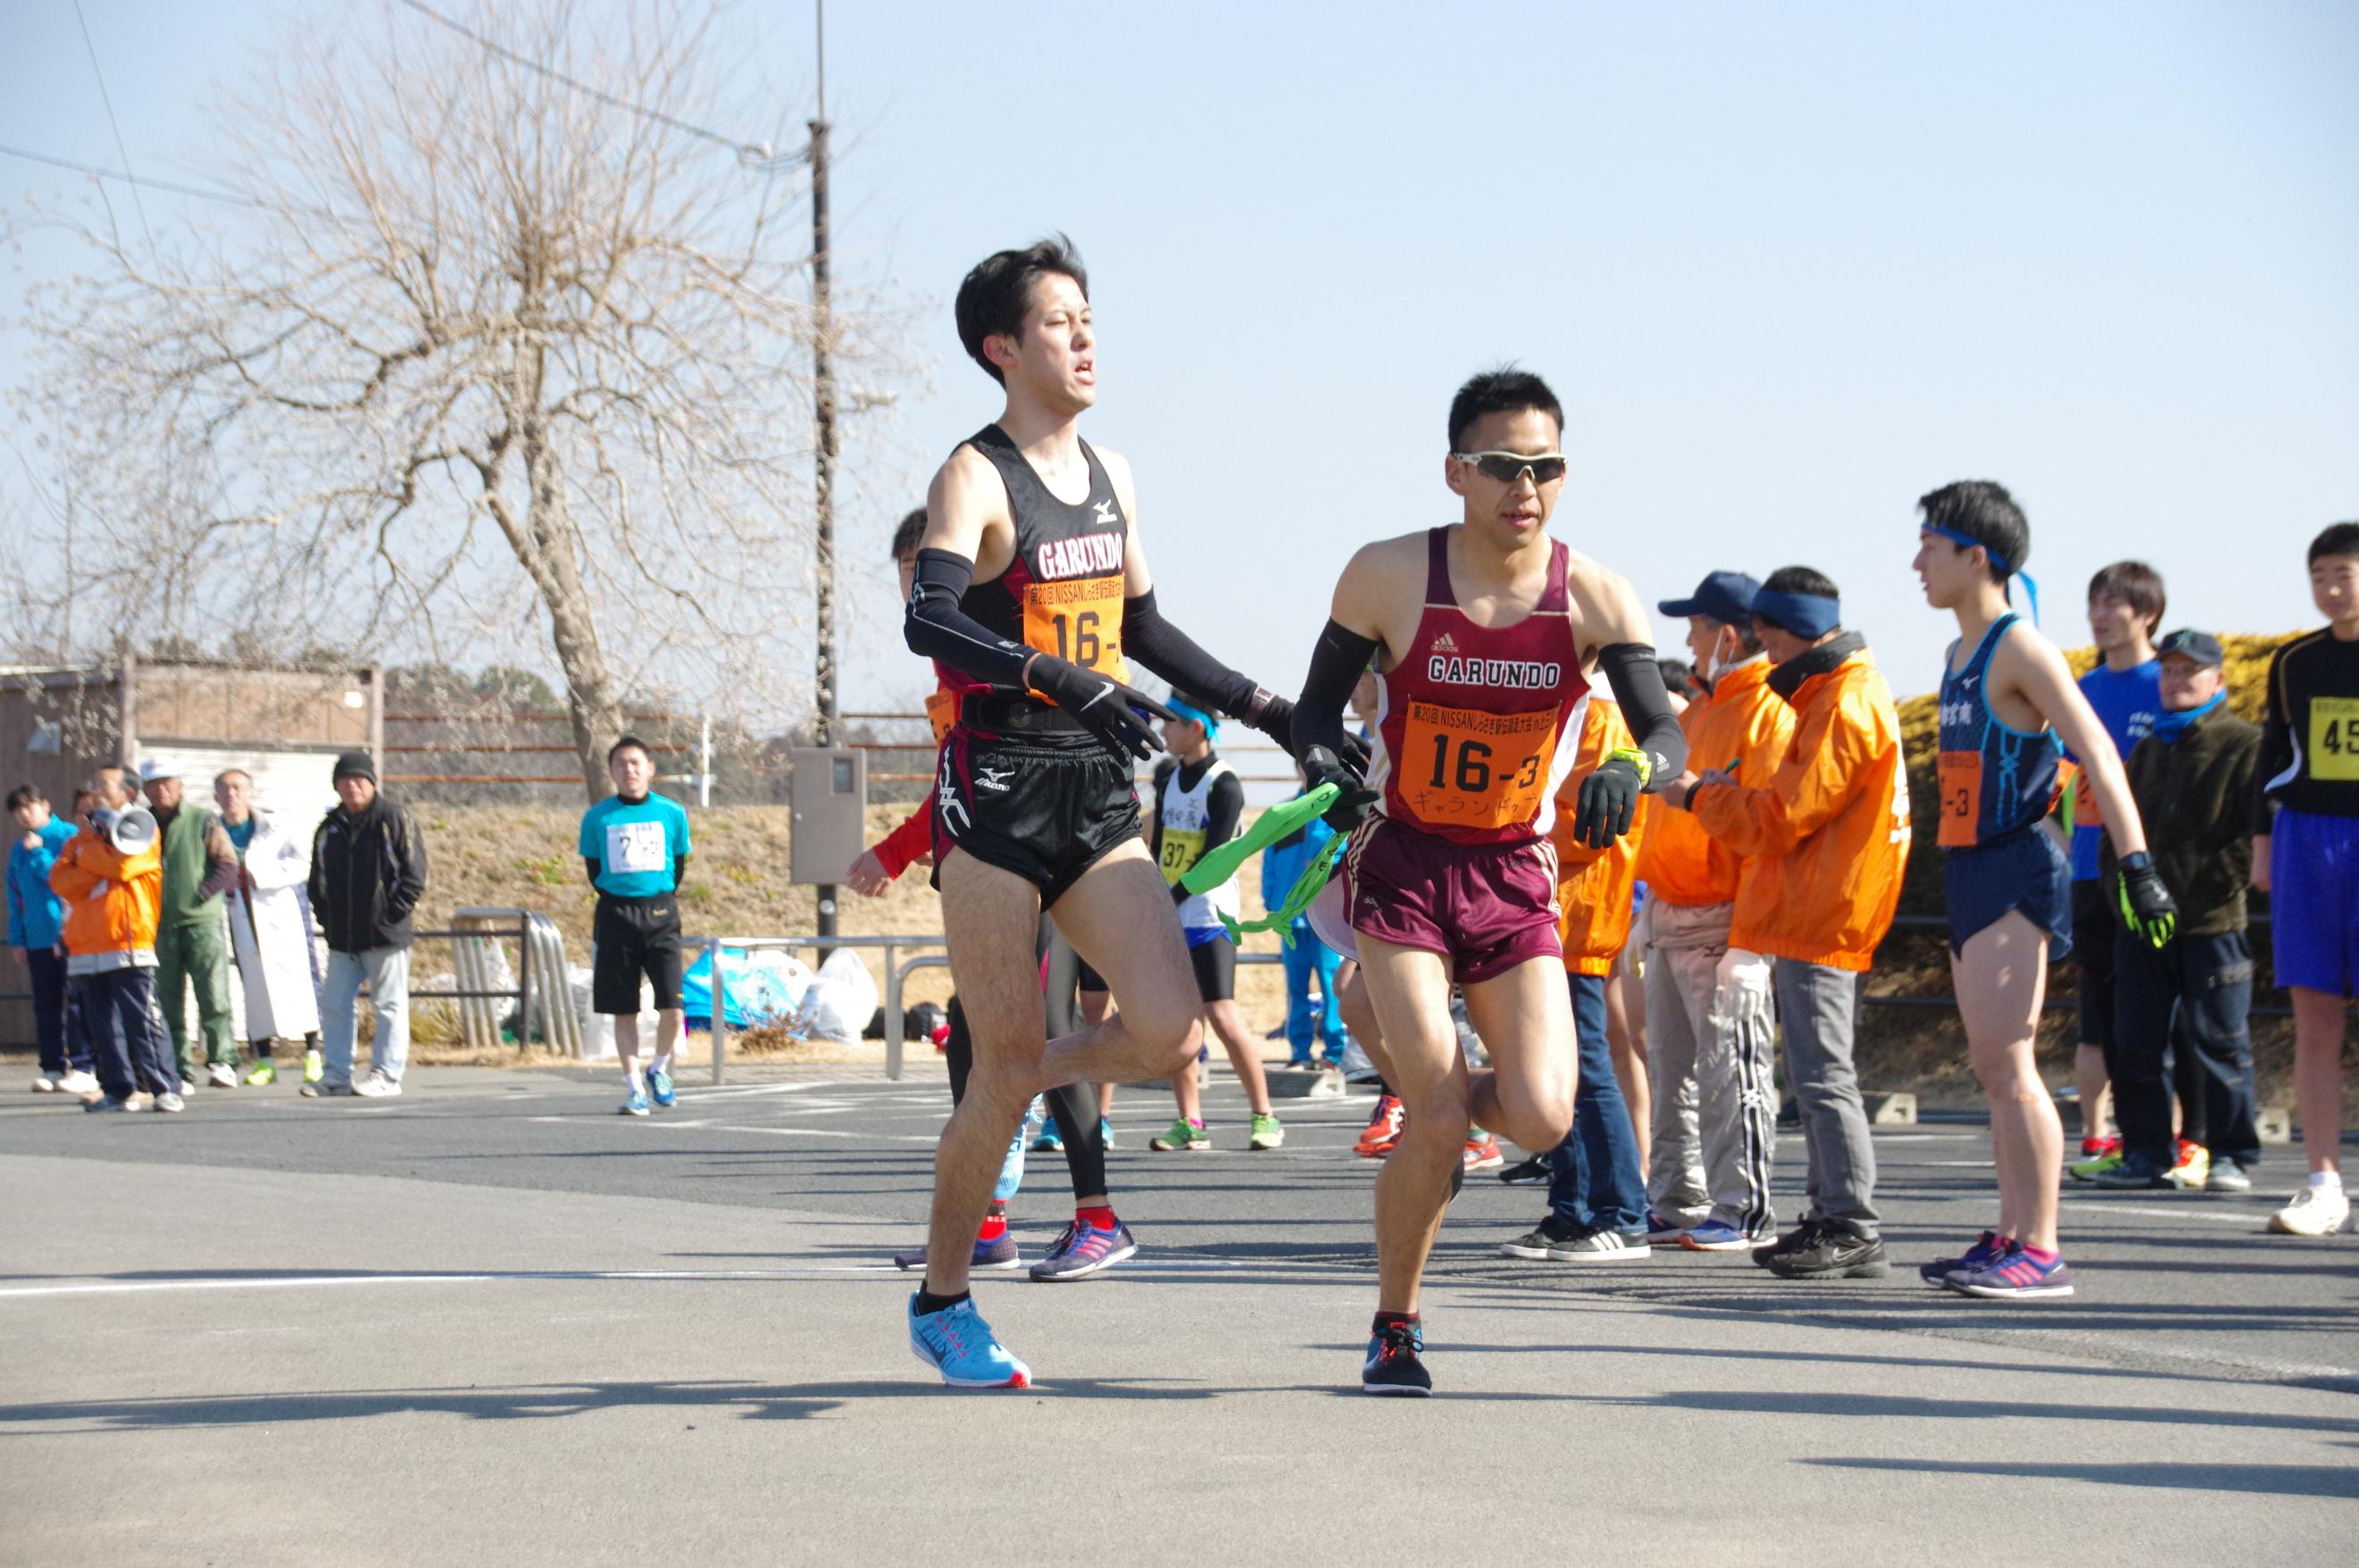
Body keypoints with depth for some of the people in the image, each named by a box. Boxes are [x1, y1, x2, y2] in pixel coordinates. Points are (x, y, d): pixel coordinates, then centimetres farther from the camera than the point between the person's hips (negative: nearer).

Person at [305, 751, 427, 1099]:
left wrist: (392, 914, -12)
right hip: (342, 937, 6)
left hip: (385, 935, -6)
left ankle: (386, 1075, 2)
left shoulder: (393, 818, -4)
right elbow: (317, 880, 20)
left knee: (389, 1005, -1)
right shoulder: (329, 827, 12)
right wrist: (325, 916, 7)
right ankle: (336, 1075, 15)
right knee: (335, 1005, 8)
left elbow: (413, 874, -7)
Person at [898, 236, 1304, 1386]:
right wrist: (1062, 680, -35)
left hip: (1099, 792, 6)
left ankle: (1012, 1089, 21)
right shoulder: (976, 479, -9)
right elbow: (928, 622, -25)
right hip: (996, 792, -6)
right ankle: (940, 1302, 16)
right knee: (1007, 1064, -2)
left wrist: (1269, 712, 22)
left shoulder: (1108, 474, 14)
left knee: (1169, 1033, -10)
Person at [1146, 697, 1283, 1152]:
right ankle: (1191, 1123, 7)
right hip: (1167, 917, 7)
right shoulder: (1167, 774, 12)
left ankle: (1264, 1116, -4)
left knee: (1221, 1014, -13)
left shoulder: (1223, 785, -11)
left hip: (1209, 916, -7)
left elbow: (1212, 862, -16)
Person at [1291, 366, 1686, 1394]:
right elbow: (1318, 703, 2)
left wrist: (1630, 769, -36)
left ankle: (1439, 1119, 24)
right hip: (1402, 865, -2)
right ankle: (1395, 1329, 10)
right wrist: (1324, 762, -20)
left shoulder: (1592, 597, -7)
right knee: (1438, 1123, -13)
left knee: (1541, 1118, -13)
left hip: (1516, 880, 2)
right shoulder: (1388, 575, -9)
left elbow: (1667, 734, -13)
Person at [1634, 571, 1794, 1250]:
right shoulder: (1699, 710, 20)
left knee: (1731, 1068, -8)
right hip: (1670, 915, 9)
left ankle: (1743, 1212, -7)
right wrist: (1651, 902, 21)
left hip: (1722, 921, -9)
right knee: (1674, 1067, 11)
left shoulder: (1769, 709, -11)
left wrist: (1747, 929, -21)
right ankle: (1677, 1203, 16)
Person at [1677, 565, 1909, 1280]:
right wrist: (1729, 790, 8)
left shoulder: (1844, 709, -16)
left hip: (1821, 920, -11)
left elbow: (1782, 818, -18)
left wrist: (1700, 796, -6)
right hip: (1811, 917, 11)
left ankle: (1855, 1230, -10)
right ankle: (1829, 1218, 19)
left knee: (1822, 1073, -10)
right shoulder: (1833, 696, 19)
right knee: (1816, 1072, 14)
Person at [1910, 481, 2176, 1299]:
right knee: (1992, 1068, 9)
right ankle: (2009, 1241, 12)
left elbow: (2098, 755, -18)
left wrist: (2136, 863, -26)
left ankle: (2041, 1252, -14)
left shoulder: (2021, 650, -11)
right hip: (1971, 868, 9)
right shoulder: (1959, 655, 16)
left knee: (2006, 1059, -13)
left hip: (2016, 871, -9)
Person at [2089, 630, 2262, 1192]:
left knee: (2219, 1042, -2)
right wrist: (2116, 884, 12)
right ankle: (2147, 1155, 11)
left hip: (2211, 925, -6)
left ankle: (2232, 1157, 5)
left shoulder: (2245, 746, -2)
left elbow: (2262, 829, -9)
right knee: (2136, 1043, 4)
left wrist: (2218, 882, -17)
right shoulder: (2148, 750, 20)